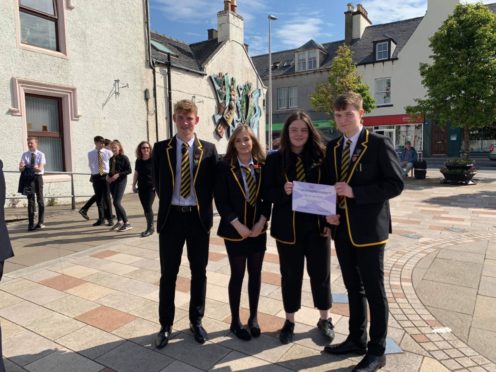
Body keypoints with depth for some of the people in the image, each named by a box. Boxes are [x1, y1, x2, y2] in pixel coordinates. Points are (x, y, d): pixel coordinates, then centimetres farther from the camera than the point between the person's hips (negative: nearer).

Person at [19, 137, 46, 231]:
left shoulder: (41, 154, -1)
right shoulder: (25, 155, 6)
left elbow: (40, 169, -12)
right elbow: (21, 169, -3)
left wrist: (28, 167, -29)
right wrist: (22, 166, -27)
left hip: (38, 177, -1)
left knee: (40, 199, 4)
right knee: (30, 200, 2)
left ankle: (41, 222, 13)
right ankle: (31, 224, 6)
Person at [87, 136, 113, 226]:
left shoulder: (108, 152, 1)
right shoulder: (90, 154, 6)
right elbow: (90, 165, 17)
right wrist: (93, 173, 13)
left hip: (106, 176, -2)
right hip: (96, 177, 2)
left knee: (107, 198, -3)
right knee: (98, 199, 7)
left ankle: (109, 219, 3)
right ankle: (101, 218, 16)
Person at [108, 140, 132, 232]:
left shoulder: (124, 158, -5)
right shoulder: (111, 159, 14)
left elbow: (129, 170, -10)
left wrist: (118, 174, -19)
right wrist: (108, 176, 4)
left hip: (121, 181, -7)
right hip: (112, 182, 7)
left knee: (117, 202, -16)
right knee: (116, 202, 13)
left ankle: (127, 223, -11)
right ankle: (119, 221, 26)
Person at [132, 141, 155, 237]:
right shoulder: (138, 161, 8)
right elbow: (136, 173, 16)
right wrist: (134, 185, 14)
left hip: (151, 187, -5)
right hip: (141, 187, 5)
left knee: (148, 207, -8)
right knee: (145, 208, 8)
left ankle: (150, 228, 5)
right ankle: (150, 228, 19)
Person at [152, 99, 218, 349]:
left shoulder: (209, 149, 1)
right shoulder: (161, 148, 2)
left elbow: (213, 184, 4)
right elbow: (157, 183, 7)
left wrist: (203, 208, -1)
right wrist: (167, 204, 4)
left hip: (199, 217, 0)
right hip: (171, 216, 0)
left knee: (198, 272, 11)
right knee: (168, 274, 8)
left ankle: (196, 321, 29)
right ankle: (165, 325, 24)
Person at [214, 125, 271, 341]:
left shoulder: (263, 166, 2)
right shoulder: (224, 167, -7)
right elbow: (221, 201, -11)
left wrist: (261, 222, -10)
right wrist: (238, 225, -16)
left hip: (258, 229, 3)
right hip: (235, 230, -3)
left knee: (255, 274, 12)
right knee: (237, 275, 6)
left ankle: (253, 317, 29)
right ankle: (235, 321, 23)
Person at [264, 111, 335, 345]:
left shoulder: (320, 157, 1)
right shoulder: (275, 159, -2)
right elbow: (267, 193, -2)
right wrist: (283, 191, -22)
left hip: (317, 224, 1)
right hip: (288, 226, -1)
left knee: (321, 273, 10)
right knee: (290, 274, 10)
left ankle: (325, 319, 32)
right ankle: (289, 321, 30)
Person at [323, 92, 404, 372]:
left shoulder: (379, 144, -9)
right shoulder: (333, 147, 9)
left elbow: (396, 184, -13)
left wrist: (355, 192, -21)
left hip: (369, 229, -6)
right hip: (342, 228, 6)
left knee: (374, 291, 6)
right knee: (353, 288, 18)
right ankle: (357, 340, 35)